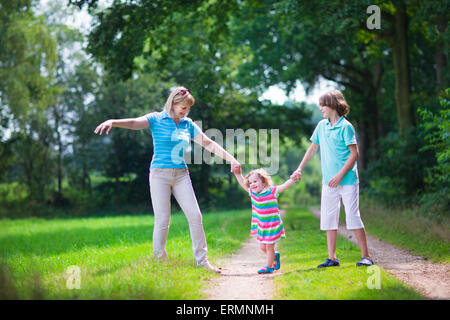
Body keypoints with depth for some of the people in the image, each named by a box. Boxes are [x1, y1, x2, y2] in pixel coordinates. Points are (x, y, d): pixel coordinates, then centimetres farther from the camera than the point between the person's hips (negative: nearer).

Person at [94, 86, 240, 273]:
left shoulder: (188, 124, 10)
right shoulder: (156, 119, -2)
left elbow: (208, 144, 12)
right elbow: (134, 123, -18)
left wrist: (231, 159, 6)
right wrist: (112, 122, -37)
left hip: (181, 175, 4)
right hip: (160, 175, -4)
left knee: (195, 215, -2)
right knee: (162, 220, -6)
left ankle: (201, 260, 6)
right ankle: (158, 260, 8)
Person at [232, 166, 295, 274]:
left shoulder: (272, 191, -13)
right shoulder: (252, 193, 3)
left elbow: (285, 185, -20)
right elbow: (243, 184, 14)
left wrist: (293, 179, -34)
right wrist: (238, 174, 7)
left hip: (273, 226, -6)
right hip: (261, 226, 6)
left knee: (269, 247, 2)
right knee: (262, 247, 12)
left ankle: (268, 266, 18)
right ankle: (275, 256, 39)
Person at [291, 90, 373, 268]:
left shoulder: (345, 126, -9)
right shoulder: (322, 126, 11)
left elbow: (355, 154, -12)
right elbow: (313, 148, 22)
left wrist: (340, 175, -17)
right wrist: (300, 169, 17)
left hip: (348, 180, -6)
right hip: (328, 182, 7)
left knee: (353, 217, -6)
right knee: (328, 218, 6)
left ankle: (366, 256, 2)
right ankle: (332, 258, 12)